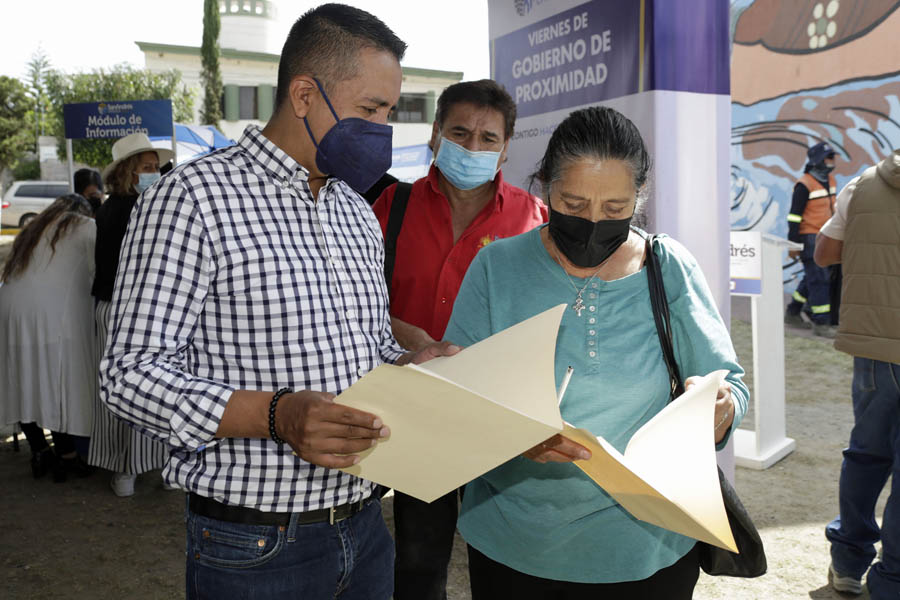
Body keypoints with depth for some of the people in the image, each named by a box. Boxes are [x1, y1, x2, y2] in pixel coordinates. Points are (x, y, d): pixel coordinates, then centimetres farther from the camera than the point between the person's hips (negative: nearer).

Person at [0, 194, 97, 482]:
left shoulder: (33, 229, 28)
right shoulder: (86, 227, 11)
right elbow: (99, 273, 8)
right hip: (55, 311, -6)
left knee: (26, 381, 12)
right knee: (61, 382, 1)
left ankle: (39, 452, 20)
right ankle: (66, 456, 6)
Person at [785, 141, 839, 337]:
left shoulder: (830, 180, 13)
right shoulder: (804, 185, -14)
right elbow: (794, 215, -15)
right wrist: (793, 244, -17)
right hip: (809, 238, -9)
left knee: (813, 277, 15)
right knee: (819, 279, -9)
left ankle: (792, 312, 29)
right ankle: (821, 323, -4)